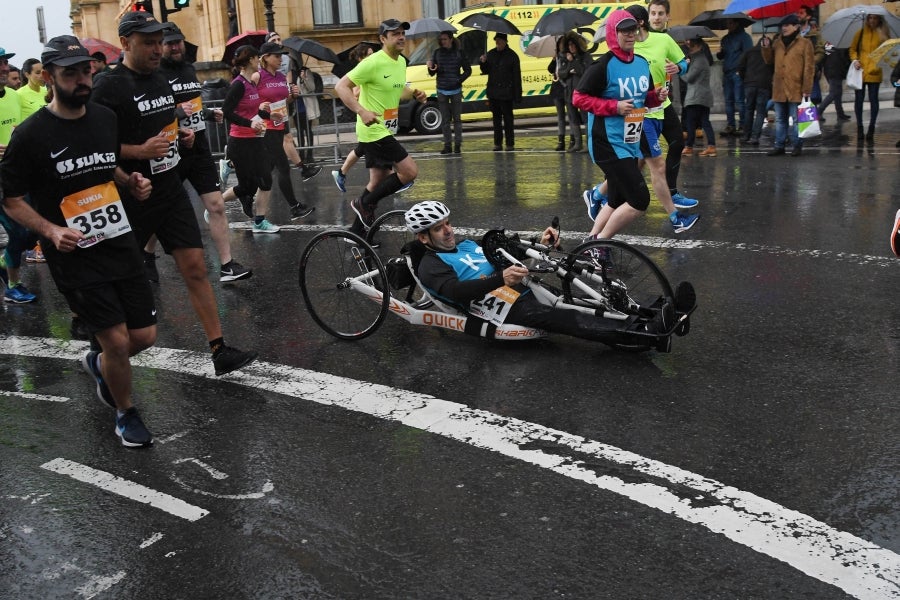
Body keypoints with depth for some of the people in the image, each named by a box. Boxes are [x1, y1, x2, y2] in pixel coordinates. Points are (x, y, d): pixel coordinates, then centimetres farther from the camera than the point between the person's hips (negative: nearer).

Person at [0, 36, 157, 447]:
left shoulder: (106, 118, 4)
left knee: (144, 337, 6)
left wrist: (132, 183, 2)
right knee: (117, 341, -7)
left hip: (120, 244, 5)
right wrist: (51, 231, -20)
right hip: (74, 255, -5)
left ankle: (98, 363, 40)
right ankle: (125, 413, 20)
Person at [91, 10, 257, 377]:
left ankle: (219, 351, 1)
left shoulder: (161, 80, 9)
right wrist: (140, 150, -26)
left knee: (195, 268, 0)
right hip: (133, 198, -6)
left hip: (170, 190, 6)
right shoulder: (109, 87, -13)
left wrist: (182, 135, 6)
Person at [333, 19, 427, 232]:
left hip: (386, 131, 9)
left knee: (378, 182, 13)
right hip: (373, 130, -9)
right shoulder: (373, 62, -18)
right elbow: (341, 87, -19)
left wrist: (414, 94, 3)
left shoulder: (401, 62, 9)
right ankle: (364, 203, 1)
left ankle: (357, 233, 23)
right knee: (410, 171, -13)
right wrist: (362, 111, -32)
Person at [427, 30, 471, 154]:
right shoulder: (437, 52, 4)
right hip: (442, 90, 2)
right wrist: (431, 69, -17)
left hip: (456, 90, -2)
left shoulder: (459, 53, -1)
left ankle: (457, 144, 8)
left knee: (457, 118, 3)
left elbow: (468, 70, 5)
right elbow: (432, 74, 5)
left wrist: (459, 79, -9)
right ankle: (447, 145, 9)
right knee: (445, 119, 4)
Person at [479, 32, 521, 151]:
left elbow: (517, 77, -6)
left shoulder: (512, 56, -4)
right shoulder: (490, 54, 8)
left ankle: (510, 143, 6)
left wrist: (518, 95, -12)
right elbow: (486, 71, 16)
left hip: (506, 93, -5)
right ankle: (497, 143, 17)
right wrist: (483, 63, -6)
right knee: (496, 117, 10)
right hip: (493, 92, 5)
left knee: (508, 118, 0)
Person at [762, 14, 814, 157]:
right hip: (779, 89, 5)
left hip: (795, 90, -5)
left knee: (796, 120, 2)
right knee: (780, 119, 10)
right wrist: (766, 47, 1)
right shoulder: (777, 42, 12)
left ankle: (797, 146, 9)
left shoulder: (805, 43, -4)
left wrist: (806, 89, -12)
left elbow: (809, 68, -6)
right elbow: (770, 60, 19)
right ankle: (779, 145, 17)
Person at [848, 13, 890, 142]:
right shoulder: (861, 33, 8)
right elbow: (853, 49, 14)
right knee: (859, 99, 3)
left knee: (873, 99, 0)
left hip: (875, 72, -1)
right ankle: (859, 127, 13)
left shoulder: (883, 34, 4)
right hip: (860, 71, 1)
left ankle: (871, 128, 6)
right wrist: (854, 59, -3)